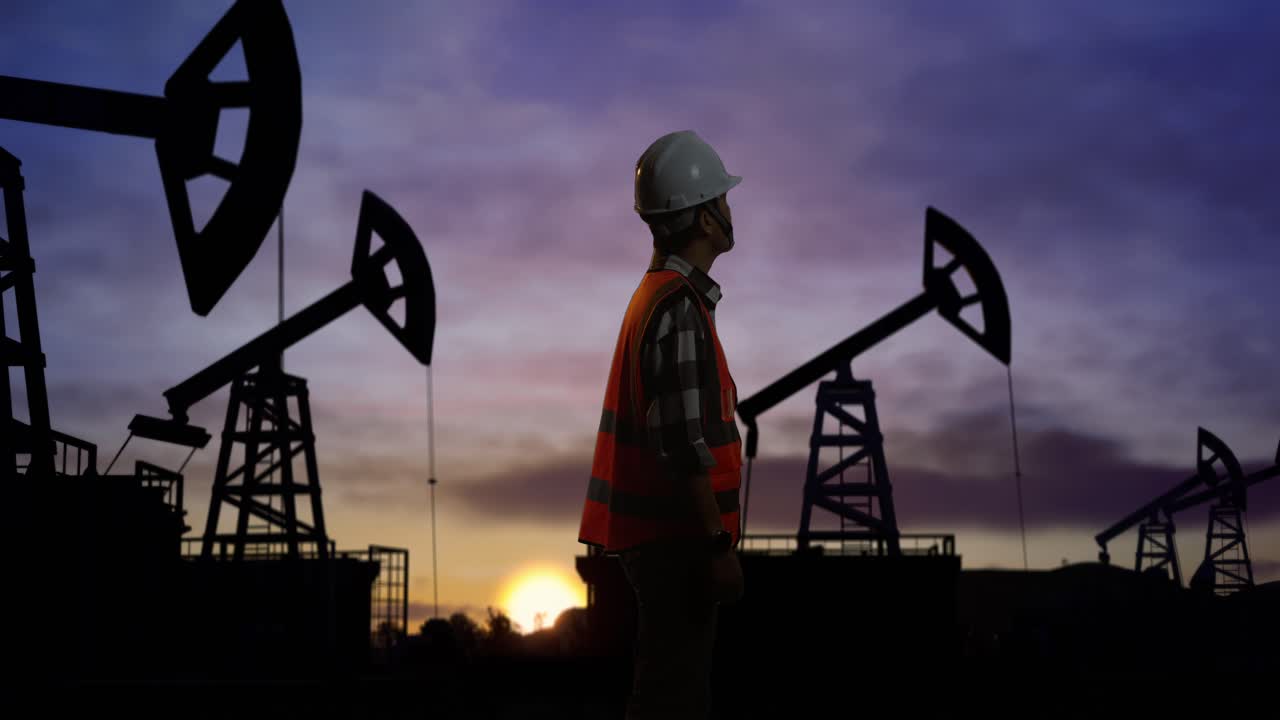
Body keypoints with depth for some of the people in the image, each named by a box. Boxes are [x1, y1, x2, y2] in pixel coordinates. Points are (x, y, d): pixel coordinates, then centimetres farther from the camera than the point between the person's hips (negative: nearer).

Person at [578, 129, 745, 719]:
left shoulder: (655, 294, 14)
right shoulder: (680, 307, -18)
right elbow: (685, 444, -23)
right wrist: (718, 544, -21)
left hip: (658, 532, 10)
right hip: (675, 536, -10)